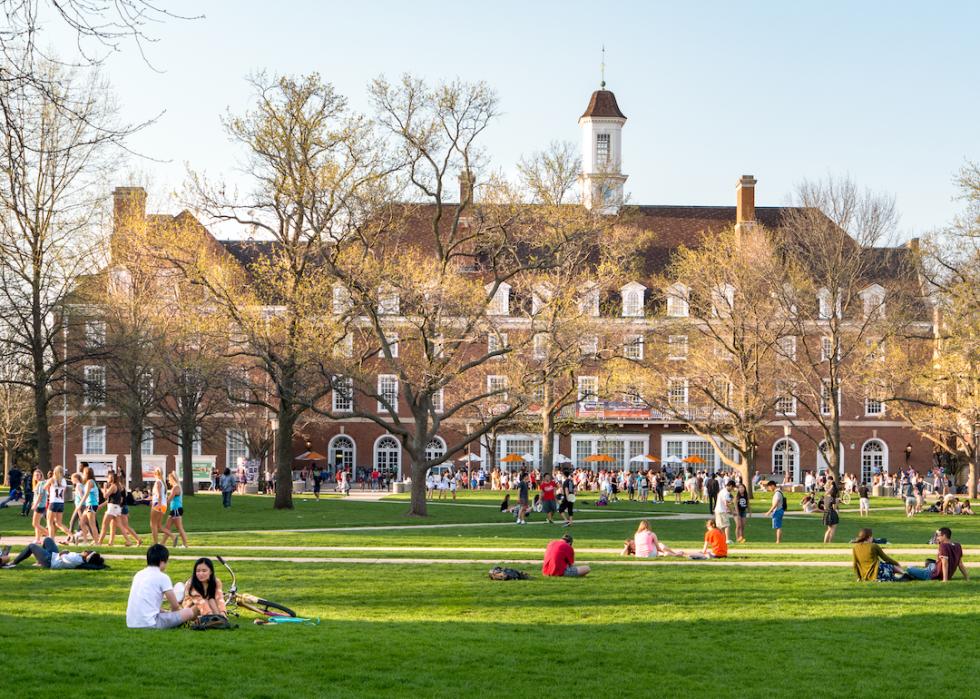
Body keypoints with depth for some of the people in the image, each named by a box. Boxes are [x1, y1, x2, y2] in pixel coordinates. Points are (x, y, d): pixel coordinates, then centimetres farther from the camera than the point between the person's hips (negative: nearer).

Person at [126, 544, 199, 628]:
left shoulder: (138, 575, 17)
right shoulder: (162, 577, -3)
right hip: (150, 624, -7)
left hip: (131, 624, 7)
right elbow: (175, 606, 2)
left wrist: (165, 612, 29)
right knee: (191, 612, -3)